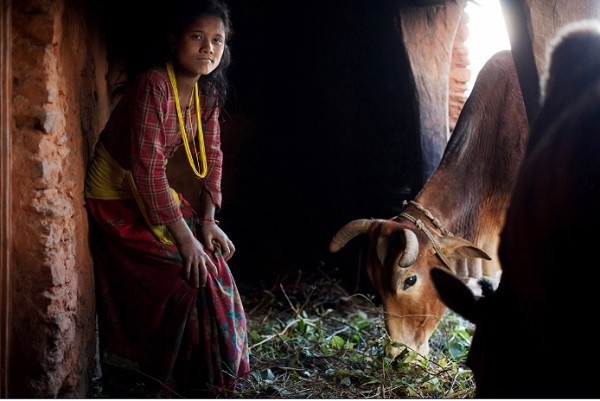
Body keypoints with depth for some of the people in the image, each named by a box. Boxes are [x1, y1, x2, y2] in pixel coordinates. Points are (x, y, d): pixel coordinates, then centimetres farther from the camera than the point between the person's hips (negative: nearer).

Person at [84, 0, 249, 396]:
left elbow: (211, 157, 3)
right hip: (117, 199, -8)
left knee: (211, 260, 0)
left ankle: (206, 375, 14)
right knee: (189, 272, -15)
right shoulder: (154, 85, -28)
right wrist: (184, 238, -27)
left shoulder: (207, 90, -3)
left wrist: (207, 222, -6)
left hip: (154, 193, 8)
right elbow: (148, 170, -30)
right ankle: (178, 382, 2)